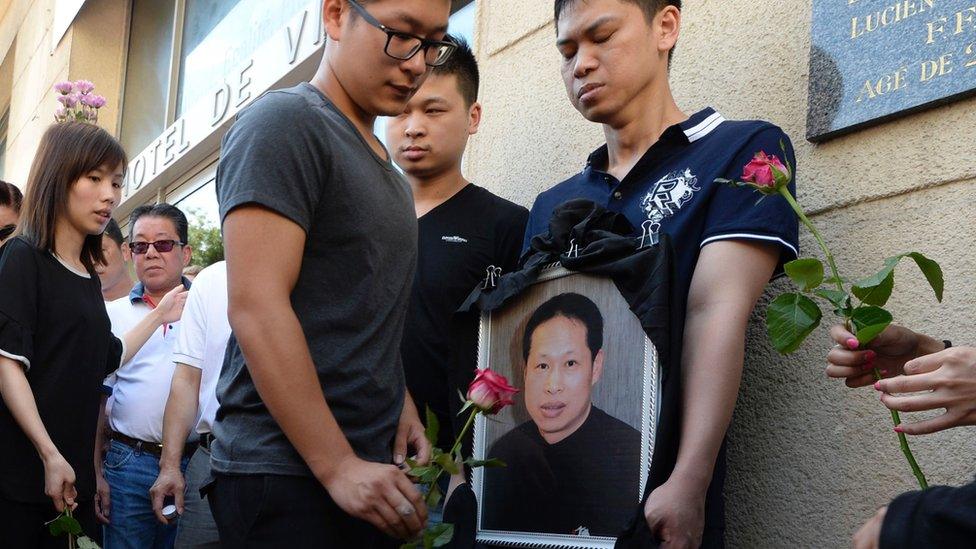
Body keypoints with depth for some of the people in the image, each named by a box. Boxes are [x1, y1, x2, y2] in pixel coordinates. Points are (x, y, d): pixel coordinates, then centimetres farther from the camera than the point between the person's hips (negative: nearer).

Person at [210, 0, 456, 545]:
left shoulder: (387, 172, 17)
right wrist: (337, 467, -20)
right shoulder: (285, 122, -9)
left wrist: (403, 406, 3)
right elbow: (257, 308, -18)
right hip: (285, 475, -8)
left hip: (367, 468, 8)